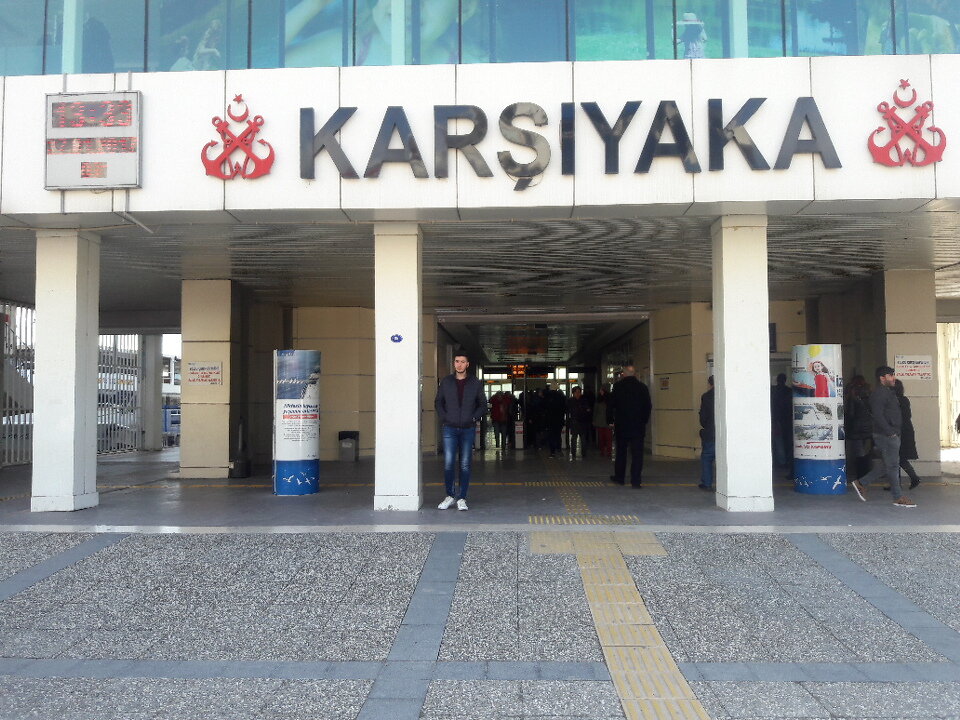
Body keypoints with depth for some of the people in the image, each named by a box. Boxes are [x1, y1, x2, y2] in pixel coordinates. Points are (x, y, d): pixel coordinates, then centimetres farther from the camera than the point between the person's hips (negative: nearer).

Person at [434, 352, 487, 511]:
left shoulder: (475, 383, 5)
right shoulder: (446, 382, 6)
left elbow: (482, 404, 10)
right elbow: (438, 402, 13)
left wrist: (474, 418, -4)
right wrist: (444, 418, -1)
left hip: (468, 429, 0)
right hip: (450, 429, 0)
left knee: (465, 465, 2)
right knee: (448, 464, -5)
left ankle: (462, 498, 9)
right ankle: (450, 495, 9)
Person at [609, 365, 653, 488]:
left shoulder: (618, 386, -6)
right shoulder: (642, 387, -3)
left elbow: (612, 404, -2)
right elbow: (648, 406, -1)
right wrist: (644, 420, 7)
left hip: (621, 425, 0)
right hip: (638, 426, 0)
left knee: (621, 452, 14)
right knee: (637, 453, 0)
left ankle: (619, 477, 23)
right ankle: (636, 480, -5)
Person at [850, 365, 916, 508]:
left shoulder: (888, 392, 18)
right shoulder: (879, 393, -15)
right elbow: (878, 416, -23)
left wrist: (895, 432, 16)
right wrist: (890, 432, -22)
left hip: (892, 435, 11)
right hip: (886, 436, -11)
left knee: (887, 464, 14)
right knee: (893, 465, -4)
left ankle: (861, 483, 20)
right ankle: (898, 498, 3)